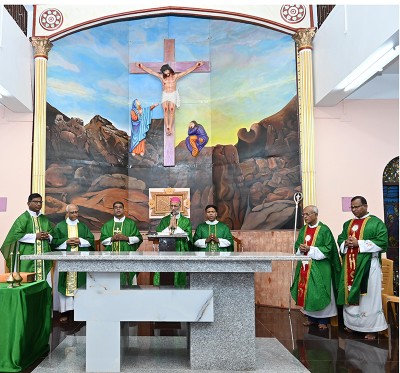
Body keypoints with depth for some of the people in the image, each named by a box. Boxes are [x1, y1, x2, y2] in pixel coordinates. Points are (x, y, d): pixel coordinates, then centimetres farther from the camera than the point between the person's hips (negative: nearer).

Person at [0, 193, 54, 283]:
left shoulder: (45, 219, 16)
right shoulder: (23, 218, -2)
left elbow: (51, 233, 18)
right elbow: (17, 235, -10)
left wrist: (48, 236, -5)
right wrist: (35, 236, -13)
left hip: (44, 257, 5)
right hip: (28, 257, -5)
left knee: (44, 278, 1)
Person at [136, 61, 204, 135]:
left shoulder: (175, 76, 8)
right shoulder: (161, 77, 9)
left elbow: (186, 71, 7)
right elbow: (151, 71, 11)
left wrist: (196, 66, 4)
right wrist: (142, 67, 9)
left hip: (173, 94, -1)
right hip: (165, 95, 1)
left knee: (171, 109, -23)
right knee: (165, 110, -23)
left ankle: (170, 127, -28)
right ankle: (167, 127, -27)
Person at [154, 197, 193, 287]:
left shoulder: (186, 221, 7)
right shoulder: (164, 220, 12)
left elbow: (187, 237, -5)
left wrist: (176, 226, -7)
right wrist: (169, 226, -8)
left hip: (180, 252, -1)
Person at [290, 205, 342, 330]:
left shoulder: (324, 230, -9)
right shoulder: (303, 229, 10)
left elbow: (328, 249, -13)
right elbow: (297, 245, 14)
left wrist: (310, 249, -19)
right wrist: (300, 249, -9)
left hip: (319, 267, -6)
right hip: (305, 265, 6)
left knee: (320, 292, 0)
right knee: (306, 291, 8)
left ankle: (323, 319, 12)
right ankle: (311, 317, 21)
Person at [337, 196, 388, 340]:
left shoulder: (376, 222, -2)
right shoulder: (348, 224, 16)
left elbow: (382, 242, -11)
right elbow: (340, 239, 18)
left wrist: (359, 243, -16)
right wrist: (346, 243, -6)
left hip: (368, 264, -5)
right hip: (349, 264, 5)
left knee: (369, 296, -2)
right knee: (350, 294, 8)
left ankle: (371, 328, 6)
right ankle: (351, 323, 21)